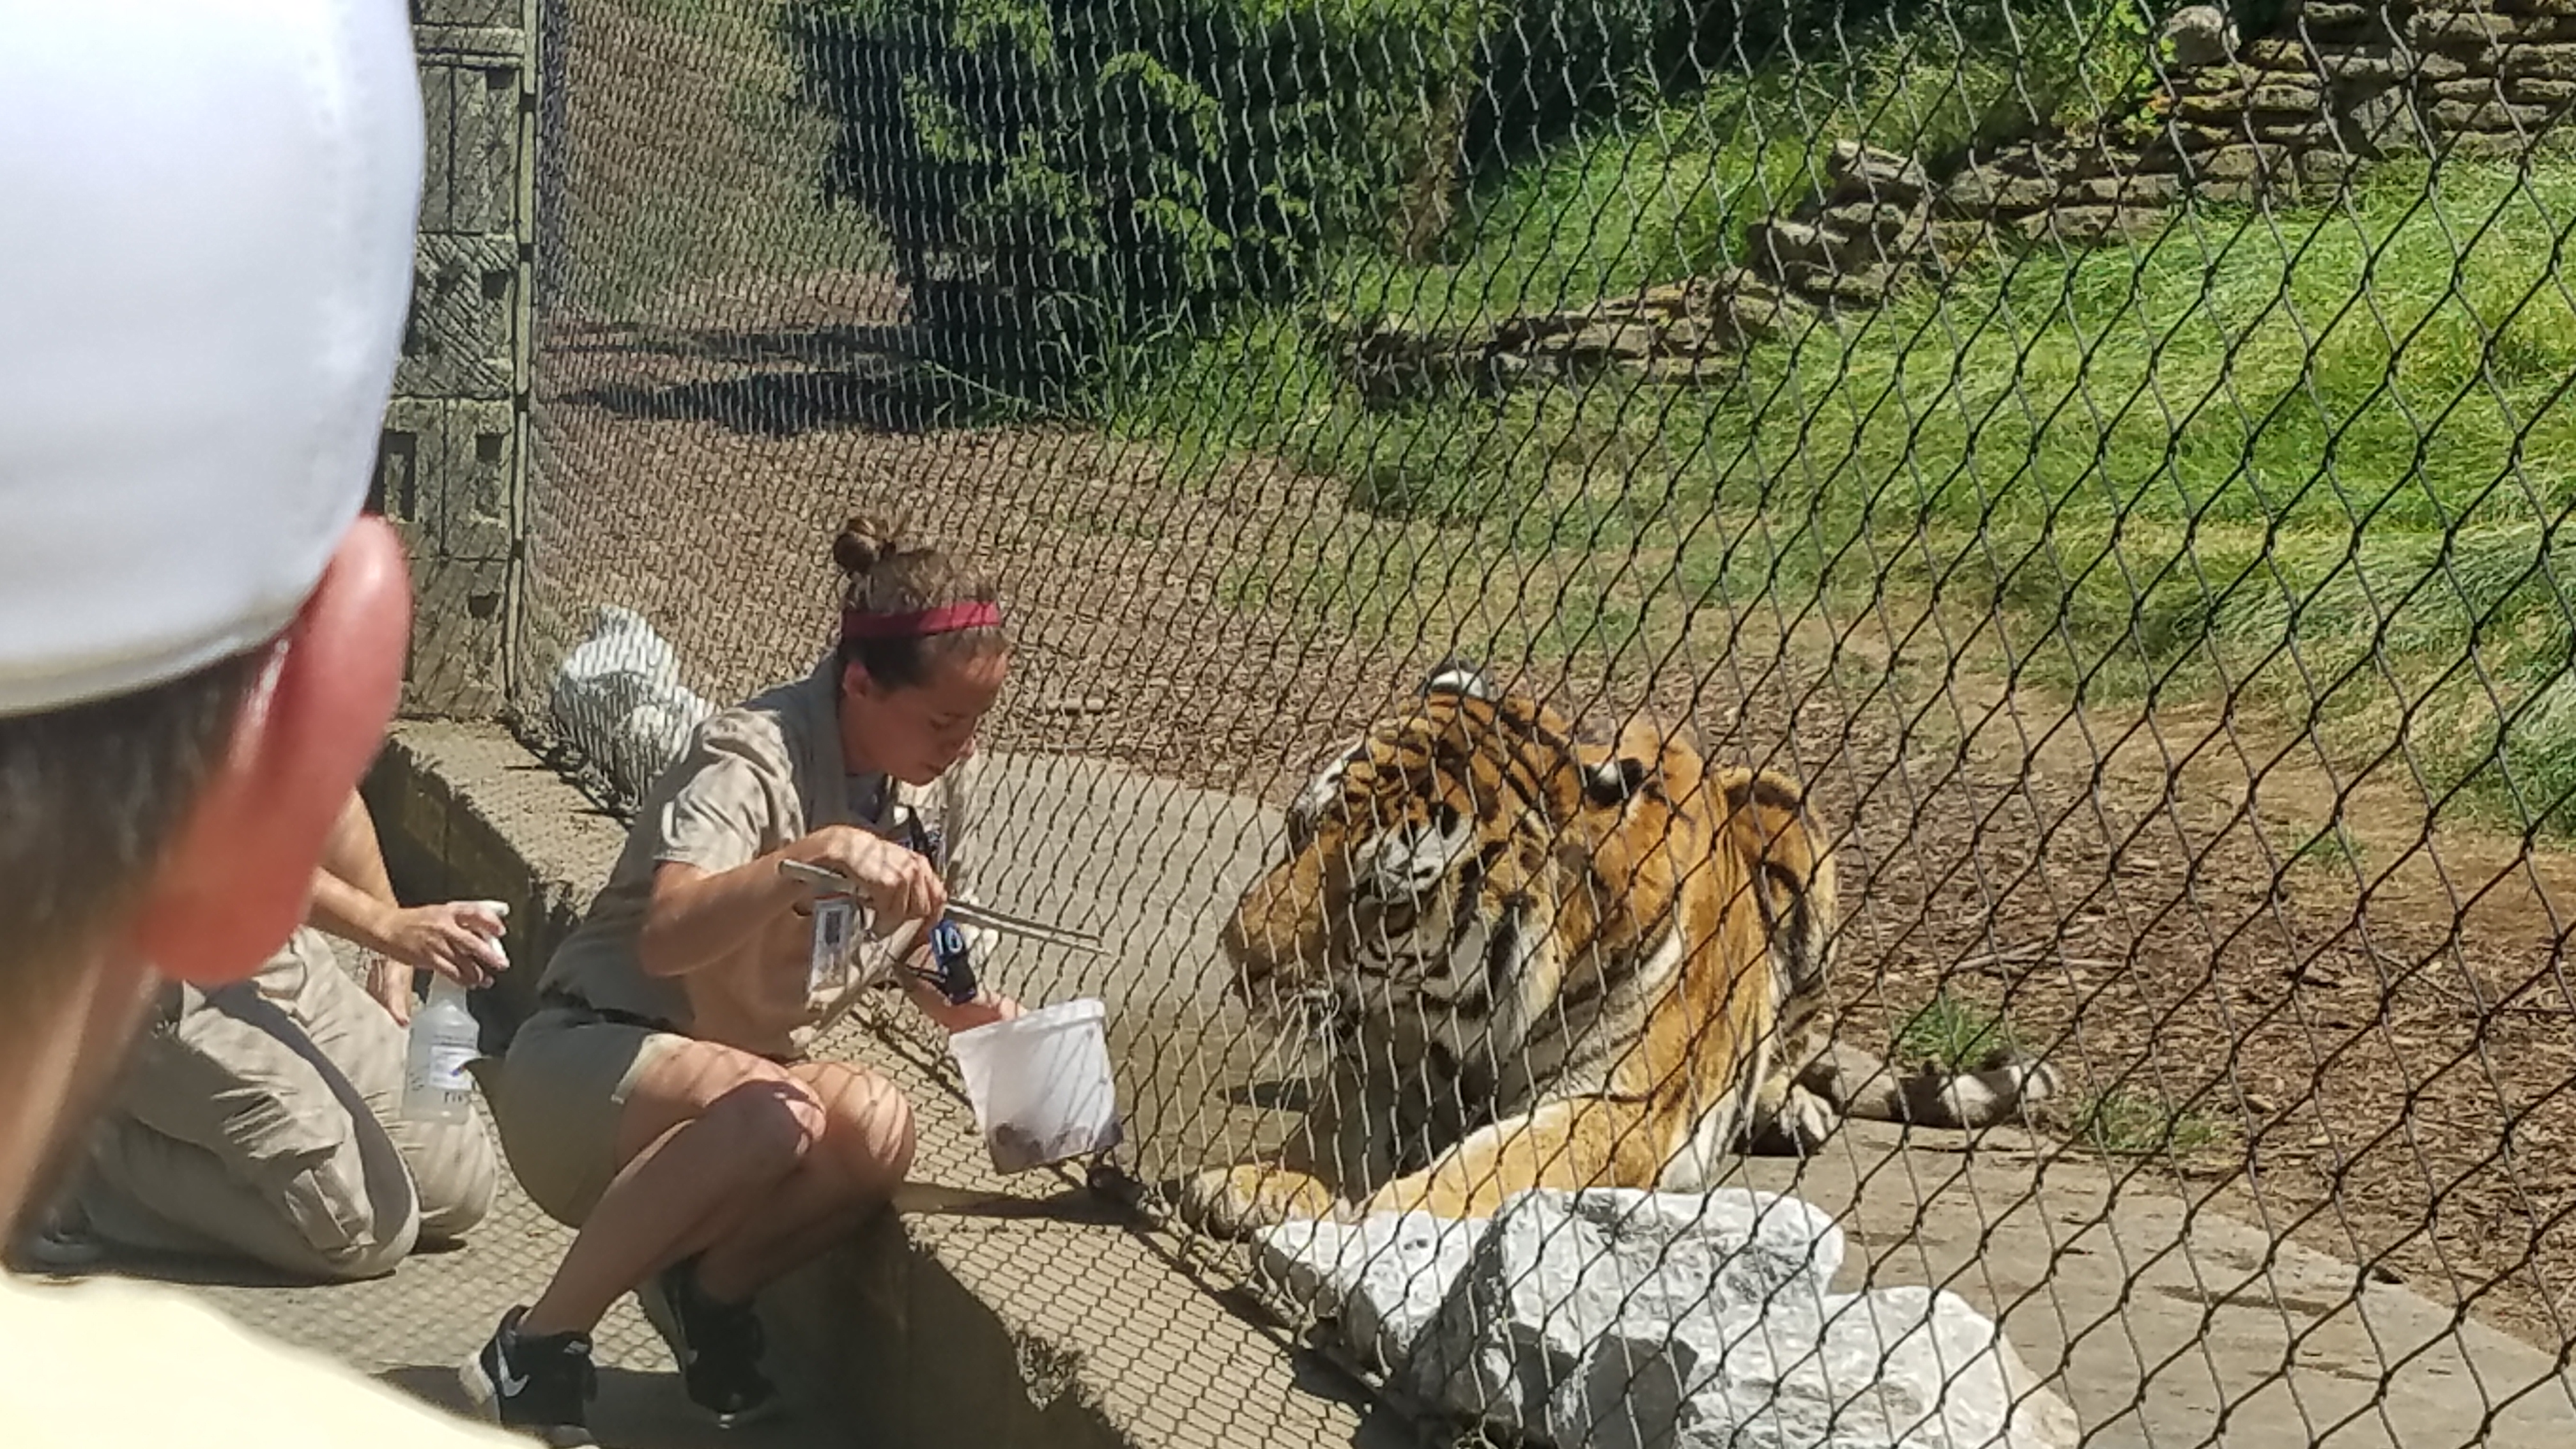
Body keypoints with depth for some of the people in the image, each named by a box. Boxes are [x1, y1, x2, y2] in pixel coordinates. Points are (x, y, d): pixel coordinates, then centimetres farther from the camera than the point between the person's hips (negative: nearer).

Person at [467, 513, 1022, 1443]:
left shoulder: (942, 778, -1)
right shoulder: (753, 757, -22)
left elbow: (916, 945, 13)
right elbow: (665, 939, -37)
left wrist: (961, 1009, -8)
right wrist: (814, 857, -51)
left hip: (741, 1066, 6)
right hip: (590, 1062, -6)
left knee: (876, 1129, -28)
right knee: (769, 1114, -37)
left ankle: (705, 1288, 1)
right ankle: (533, 1354, -17)